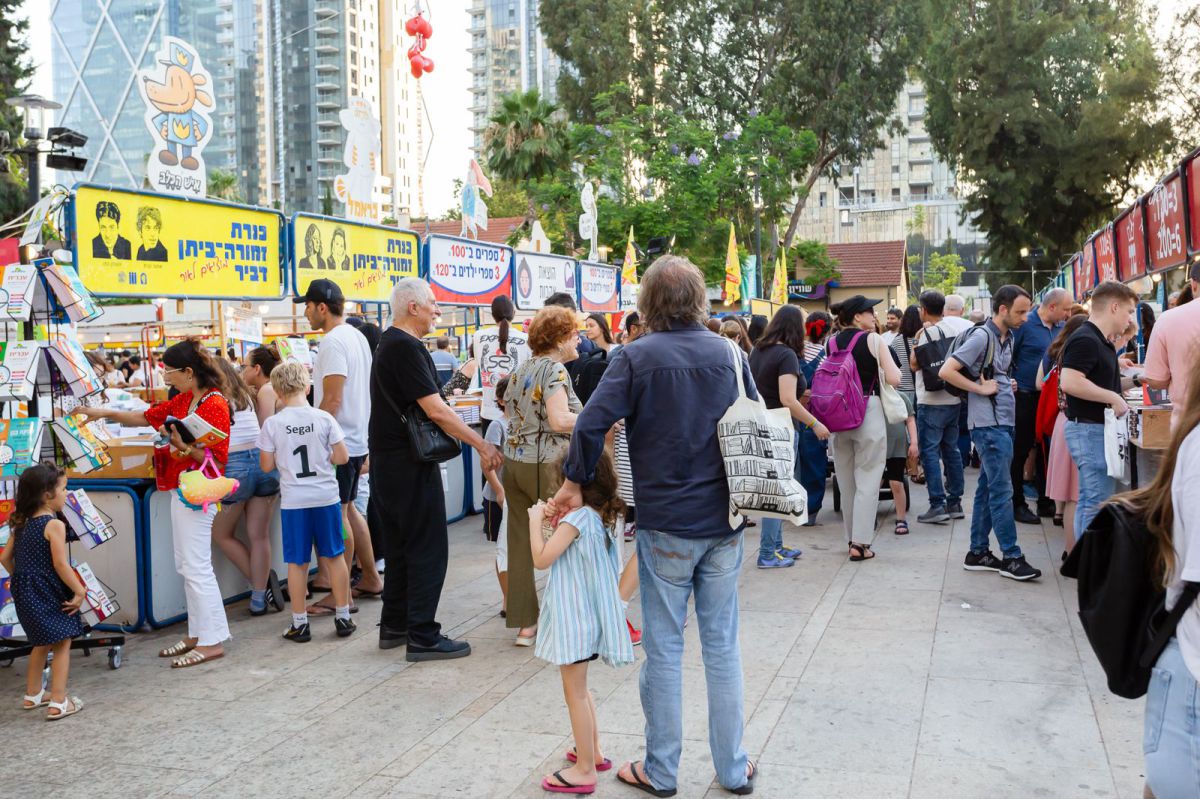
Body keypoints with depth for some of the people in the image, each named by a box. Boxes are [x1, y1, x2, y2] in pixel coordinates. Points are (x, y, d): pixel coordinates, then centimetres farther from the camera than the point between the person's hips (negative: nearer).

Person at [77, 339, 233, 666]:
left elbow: (218, 457, -17)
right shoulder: (183, 400, 12)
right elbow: (148, 417, 22)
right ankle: (198, 634, 22)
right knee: (186, 565, 13)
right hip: (179, 489, 10)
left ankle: (212, 641, 0)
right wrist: (106, 413, 19)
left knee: (196, 566, -6)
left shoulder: (215, 404, -15)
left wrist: (184, 446, -26)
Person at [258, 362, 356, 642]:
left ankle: (299, 623, 14)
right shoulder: (324, 418, -6)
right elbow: (342, 456, -4)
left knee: (296, 562, 8)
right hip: (326, 497, 1)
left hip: (293, 501, -1)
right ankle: (343, 617, 18)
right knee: (334, 556, 12)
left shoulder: (272, 424, -6)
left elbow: (266, 465, -1)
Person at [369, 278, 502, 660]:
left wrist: (469, 440, 19)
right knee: (427, 548, -4)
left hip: (388, 463, 10)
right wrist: (482, 445, -16)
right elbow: (436, 411, -22)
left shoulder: (390, 343, 15)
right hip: (411, 466, -10)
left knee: (400, 545, 17)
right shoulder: (405, 347, -18)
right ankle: (423, 637, 0)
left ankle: (394, 626, 25)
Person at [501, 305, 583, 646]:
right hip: (546, 465, -8)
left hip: (513, 461, 8)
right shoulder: (554, 369, -11)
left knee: (521, 542, 8)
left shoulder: (521, 369, 15)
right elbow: (560, 420, -22)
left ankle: (525, 623, 13)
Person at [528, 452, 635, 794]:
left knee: (575, 691, 0)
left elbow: (541, 559, -19)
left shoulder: (577, 518, -20)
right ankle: (592, 752, 32)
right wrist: (555, 522, 7)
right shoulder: (601, 516, 7)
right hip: (587, 612, 10)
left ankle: (585, 769, 8)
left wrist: (536, 521, -10)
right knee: (580, 689, 23)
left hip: (575, 615, -10)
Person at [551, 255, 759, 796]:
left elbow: (591, 424, -19)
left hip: (665, 525, -3)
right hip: (724, 522, 4)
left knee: (664, 650, 8)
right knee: (723, 646, 13)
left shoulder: (637, 357, -10)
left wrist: (575, 483, -5)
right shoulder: (729, 354, 2)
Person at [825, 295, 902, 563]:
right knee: (867, 481, 1)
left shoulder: (831, 343, 6)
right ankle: (860, 542, -2)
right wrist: (896, 368, 9)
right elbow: (893, 379, -10)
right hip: (869, 412, -5)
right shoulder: (873, 340, -8)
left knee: (846, 481, 15)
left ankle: (851, 538, 23)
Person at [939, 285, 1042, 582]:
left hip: (1003, 422, 9)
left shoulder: (1008, 337, 13)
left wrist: (1007, 384, 9)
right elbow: (946, 371, -20)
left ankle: (978, 552, 17)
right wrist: (980, 388, -15)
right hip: (989, 423, -9)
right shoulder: (982, 336, -13)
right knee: (1002, 491, -6)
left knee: (988, 488, 11)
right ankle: (1011, 557, -2)